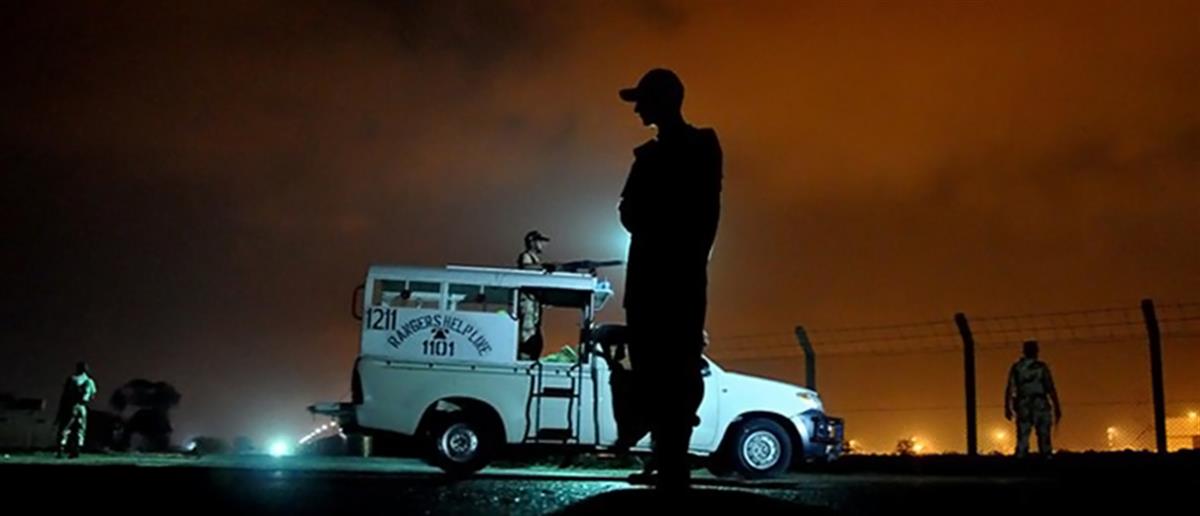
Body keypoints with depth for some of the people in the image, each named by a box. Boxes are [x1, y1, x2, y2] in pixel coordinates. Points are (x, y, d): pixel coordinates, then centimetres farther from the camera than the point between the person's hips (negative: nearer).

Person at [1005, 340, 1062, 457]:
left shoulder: (1016, 368, 5)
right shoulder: (1041, 367, 0)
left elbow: (1009, 389, -3)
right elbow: (1051, 389, -5)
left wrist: (1007, 408, -1)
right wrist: (1057, 408, -1)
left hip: (1023, 407, 2)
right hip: (1040, 406, -2)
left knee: (1022, 440, 3)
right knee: (1044, 439, 2)